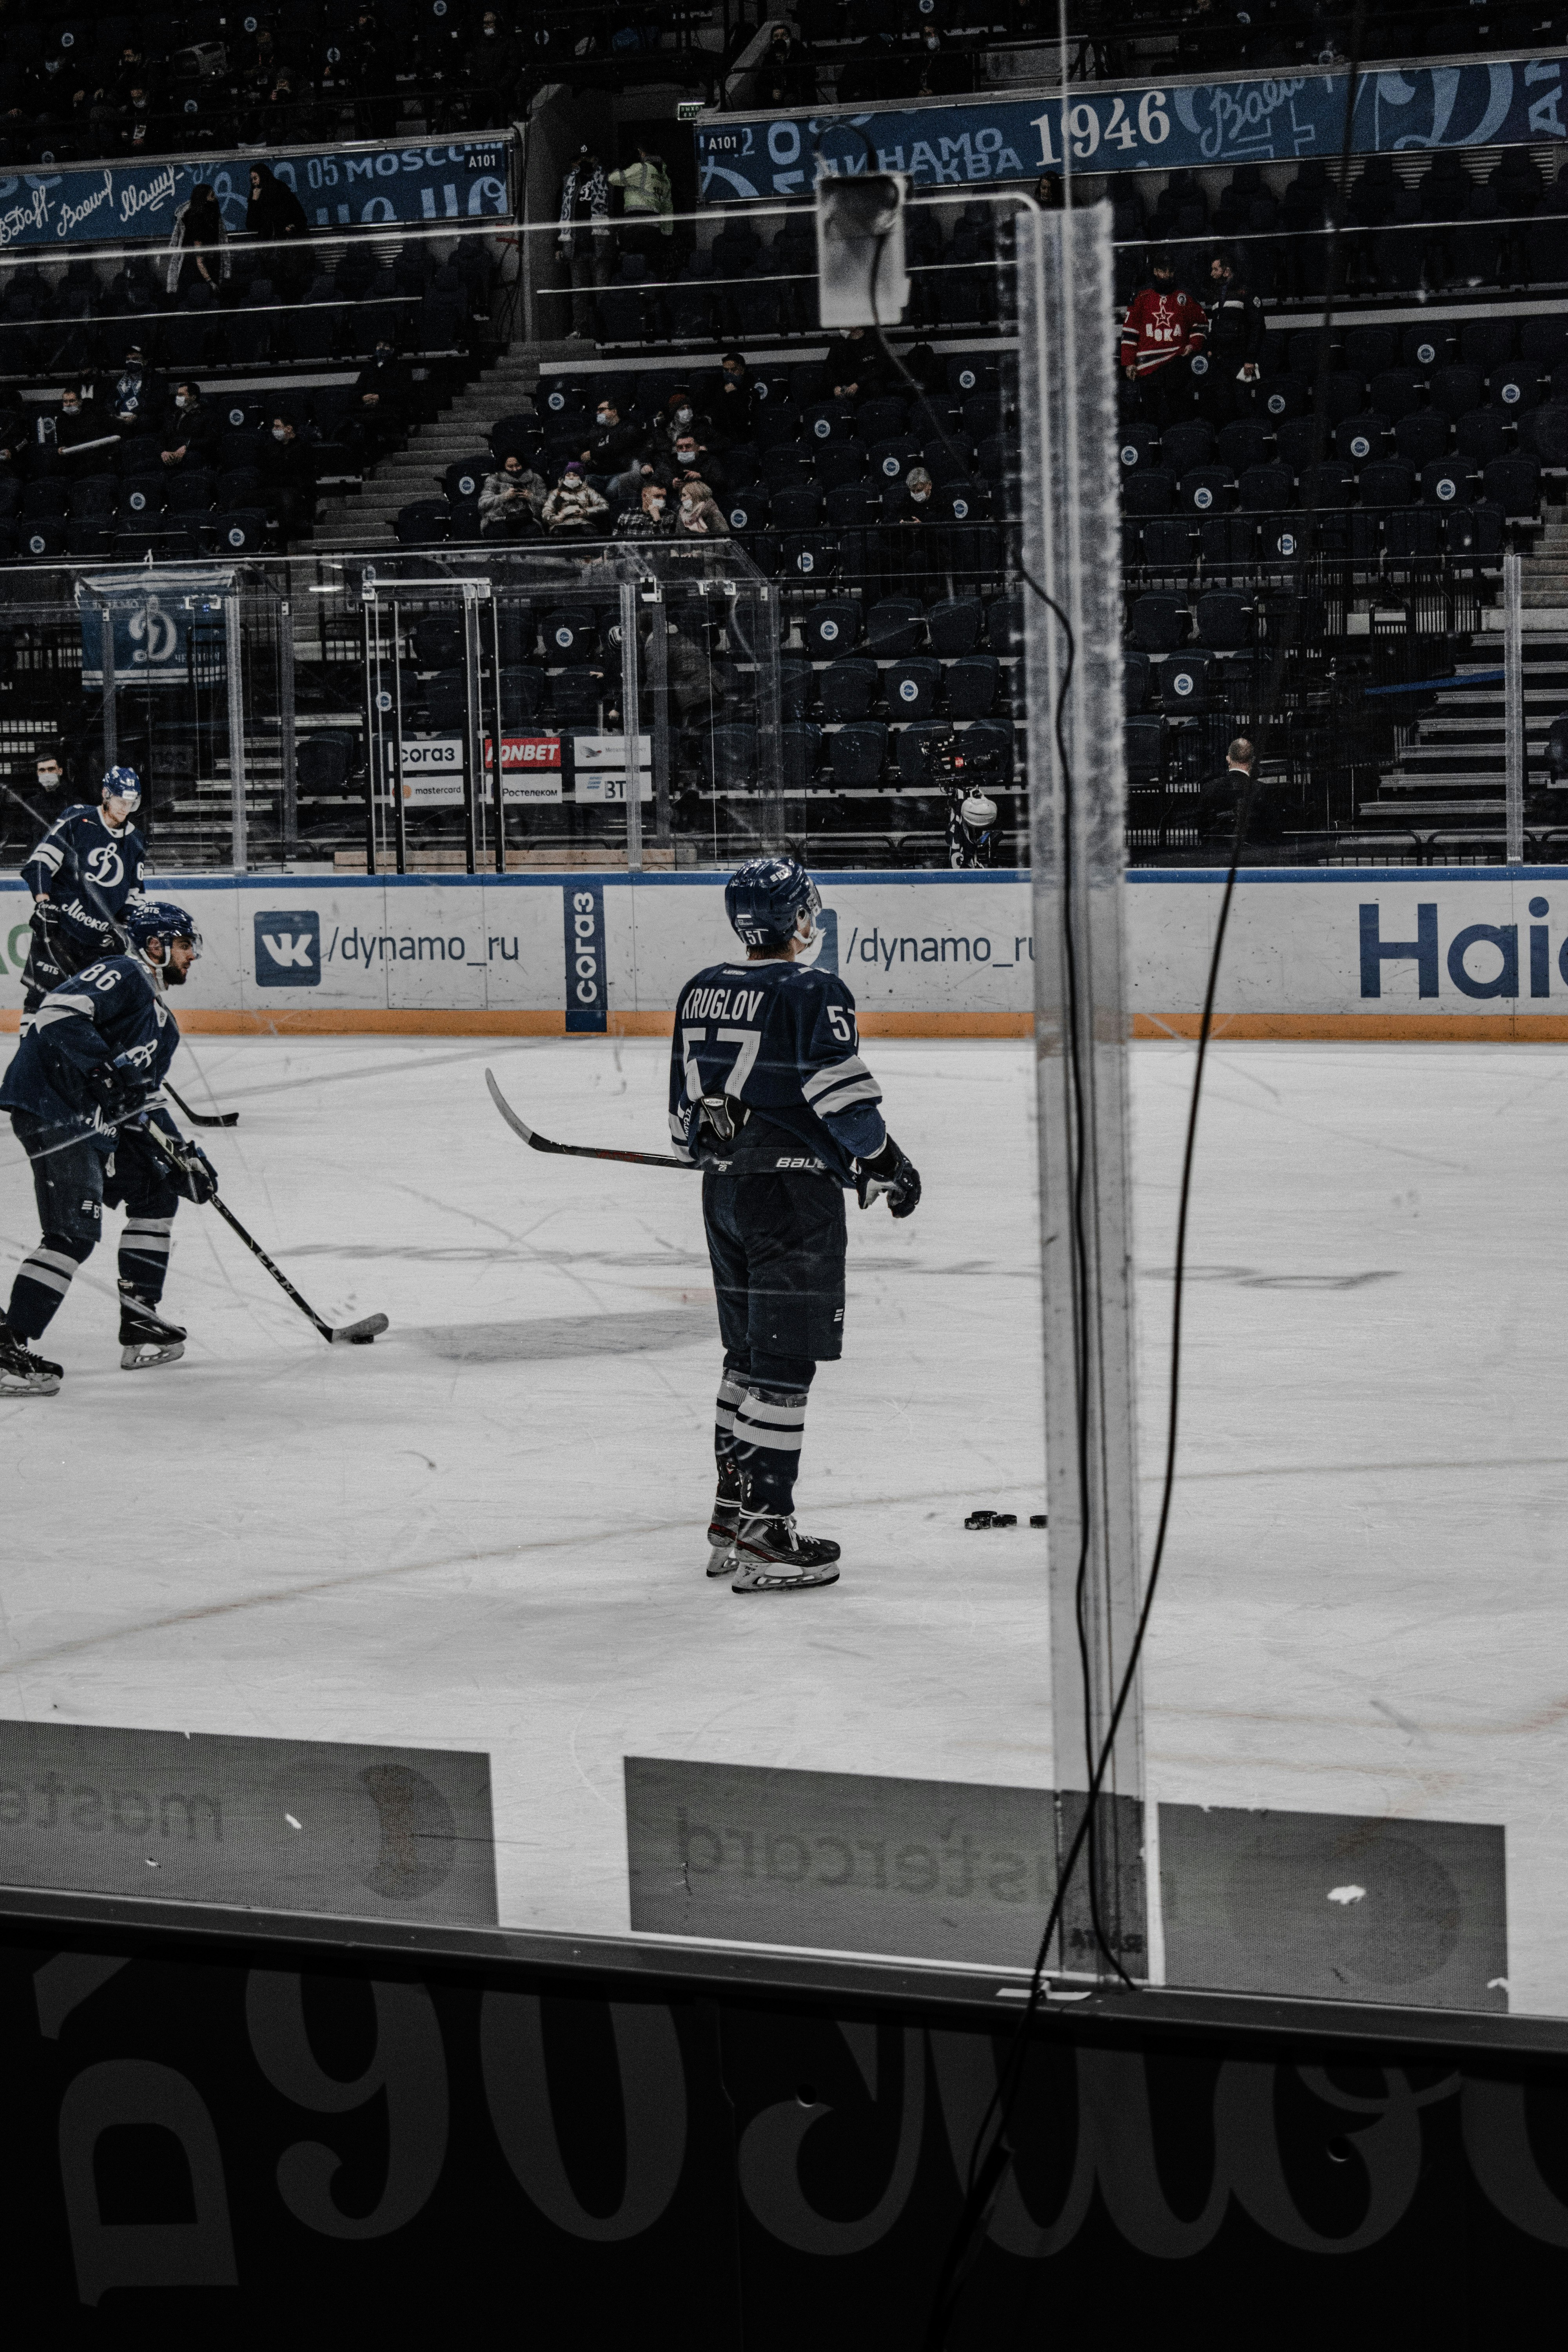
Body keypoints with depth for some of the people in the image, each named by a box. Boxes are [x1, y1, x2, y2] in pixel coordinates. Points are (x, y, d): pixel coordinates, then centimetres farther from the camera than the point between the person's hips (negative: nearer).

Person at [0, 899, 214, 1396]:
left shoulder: (162, 1021, 22)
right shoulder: (122, 976, -9)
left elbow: (145, 1102, 25)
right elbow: (58, 1014, -24)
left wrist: (181, 1152, 13)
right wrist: (108, 1070, -32)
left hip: (92, 1119, 11)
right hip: (50, 1107, -11)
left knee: (156, 1192, 17)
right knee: (76, 1232, -17)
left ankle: (140, 1328, 21)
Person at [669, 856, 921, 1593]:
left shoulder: (701, 992, 9)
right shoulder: (813, 994, -14)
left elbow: (685, 1105, 16)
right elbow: (843, 1097, -18)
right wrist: (887, 1164, -6)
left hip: (725, 1191, 8)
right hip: (793, 1191, -8)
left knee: (749, 1352, 18)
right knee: (784, 1363, -5)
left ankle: (732, 1515, 23)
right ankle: (764, 1534, -7)